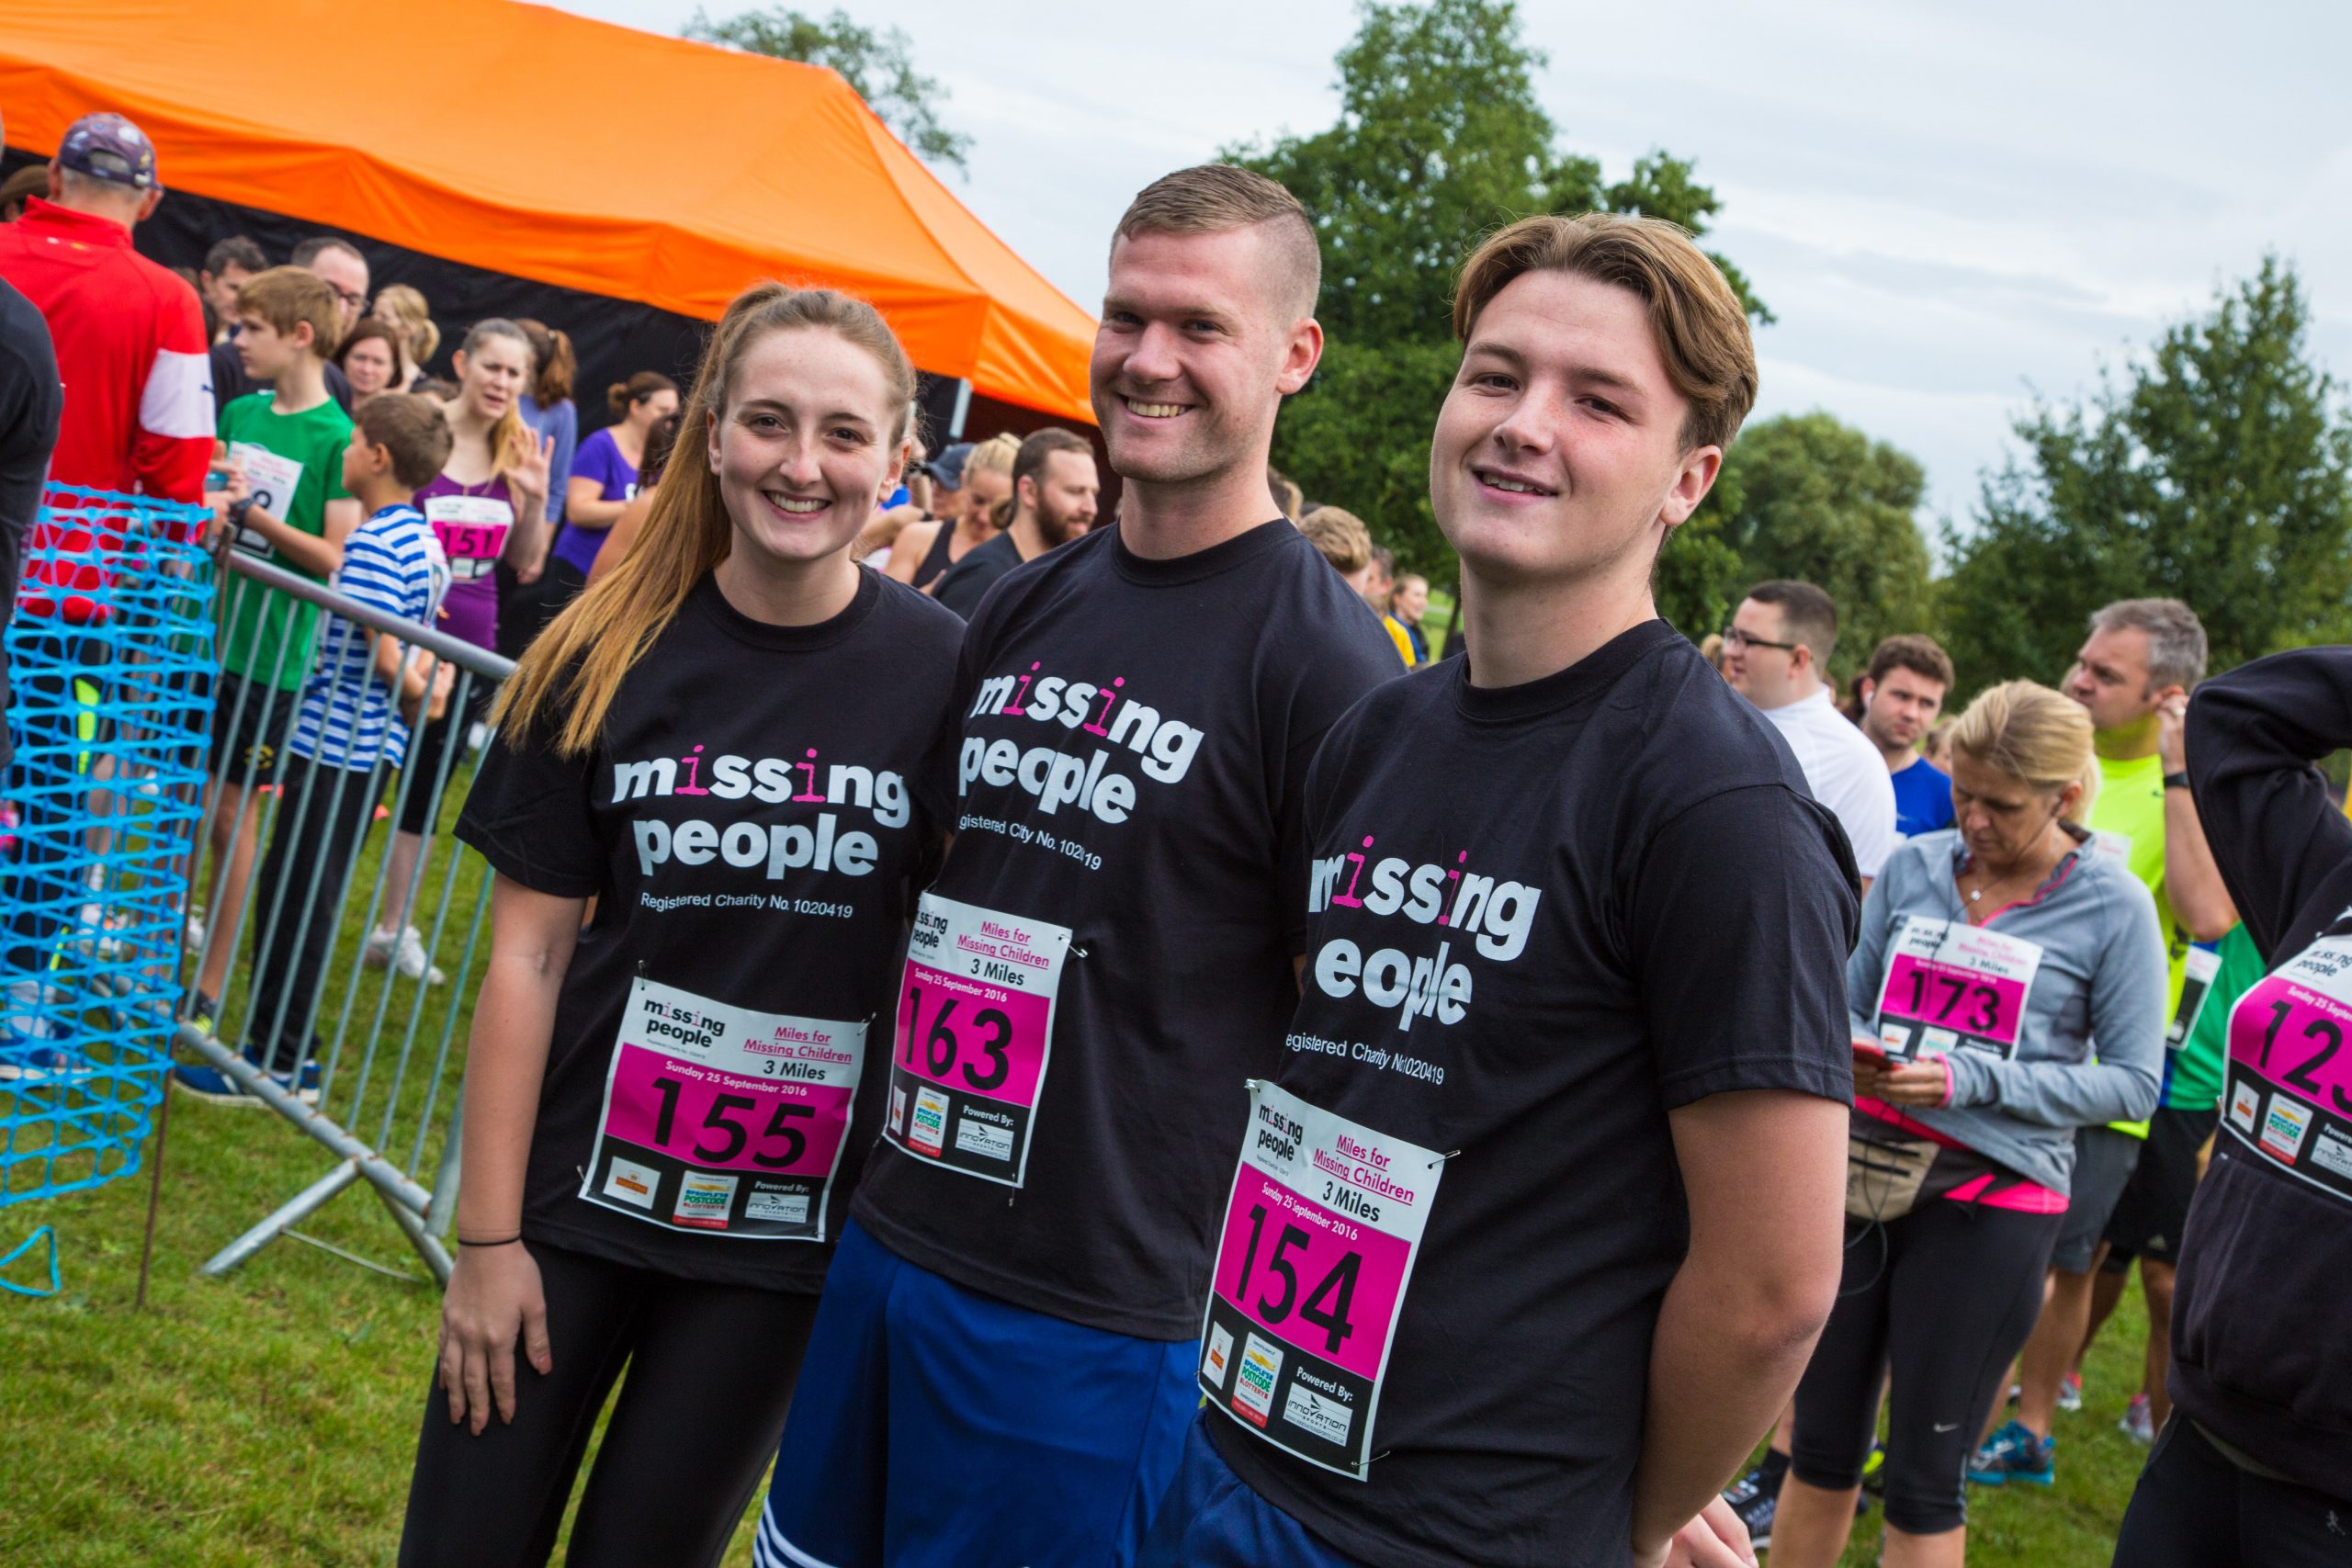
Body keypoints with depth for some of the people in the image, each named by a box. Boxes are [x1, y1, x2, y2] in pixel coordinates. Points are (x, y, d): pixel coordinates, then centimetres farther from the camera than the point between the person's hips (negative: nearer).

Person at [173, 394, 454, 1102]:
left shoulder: (373, 542, -18)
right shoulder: (424, 539, 11)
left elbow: (382, 651, -21)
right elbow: (421, 640, 16)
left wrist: (416, 696, -5)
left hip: (336, 743, -9)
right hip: (375, 745, 9)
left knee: (293, 899, -3)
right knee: (307, 897, 16)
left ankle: (280, 1066, 2)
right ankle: (285, 1043, 23)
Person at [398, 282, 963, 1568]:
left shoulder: (945, 675, -9)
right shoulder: (609, 657, -5)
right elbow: (527, 952, -3)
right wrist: (487, 1236, -3)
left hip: (794, 1223, -1)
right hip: (584, 1187, 1)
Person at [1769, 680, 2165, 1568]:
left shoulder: (2113, 906, -6)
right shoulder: (1913, 868, 4)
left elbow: (2134, 1083, -6)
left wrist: (1970, 1079, -16)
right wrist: (1848, 1054, -10)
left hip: (1990, 1202, -3)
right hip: (1863, 1173, 4)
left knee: (1924, 1479, 5)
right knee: (1822, 1445, 12)